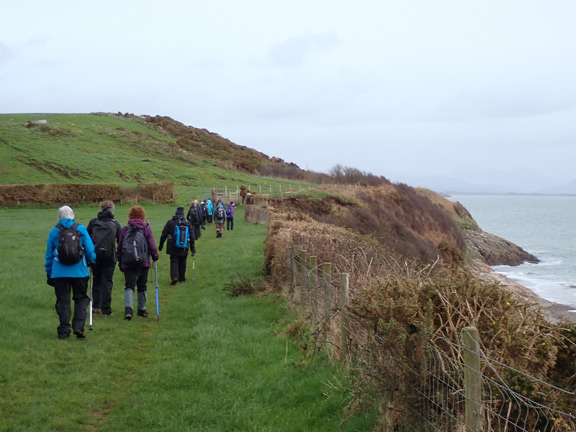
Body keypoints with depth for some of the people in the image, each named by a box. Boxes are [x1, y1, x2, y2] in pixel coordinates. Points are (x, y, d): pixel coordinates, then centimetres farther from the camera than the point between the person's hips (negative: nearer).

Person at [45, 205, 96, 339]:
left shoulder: (54, 231, 4)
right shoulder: (81, 229, 1)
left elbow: (49, 255, 9)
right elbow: (90, 250, 0)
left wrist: (49, 273, 17)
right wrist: (92, 262, 19)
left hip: (59, 272, 1)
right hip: (79, 272, -1)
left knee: (63, 301, 7)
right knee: (80, 298, 11)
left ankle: (64, 331, 7)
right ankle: (78, 326, -2)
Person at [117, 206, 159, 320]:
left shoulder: (124, 229, 1)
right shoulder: (146, 228, -1)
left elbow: (119, 247, 6)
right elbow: (152, 245, -1)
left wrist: (120, 261, 16)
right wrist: (155, 256, 15)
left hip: (127, 263, 0)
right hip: (143, 263, 0)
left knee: (129, 286, -2)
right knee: (142, 286, 13)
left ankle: (128, 308, -23)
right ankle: (142, 309, 21)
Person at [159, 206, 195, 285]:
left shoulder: (170, 222, -4)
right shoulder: (187, 223, 1)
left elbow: (164, 235, -1)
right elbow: (191, 237, 4)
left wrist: (161, 245, 11)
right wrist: (193, 248, 10)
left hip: (173, 248, -2)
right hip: (184, 249, 2)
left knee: (174, 261, 2)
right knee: (182, 262, 15)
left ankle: (174, 277, -17)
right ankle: (182, 278, 23)